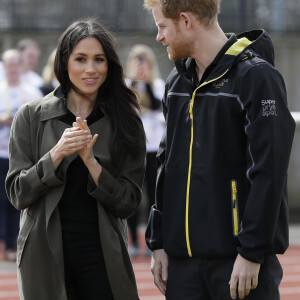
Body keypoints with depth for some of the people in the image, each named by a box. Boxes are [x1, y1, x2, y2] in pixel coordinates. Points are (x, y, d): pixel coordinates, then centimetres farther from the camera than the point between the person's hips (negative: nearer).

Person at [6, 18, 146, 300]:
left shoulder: (124, 121, 3)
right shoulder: (32, 116, 1)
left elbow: (128, 203, 0)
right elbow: (18, 194, -2)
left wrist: (90, 160, -14)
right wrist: (57, 153, -17)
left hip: (102, 255, 1)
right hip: (45, 254, 0)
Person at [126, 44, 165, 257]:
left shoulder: (158, 84, 6)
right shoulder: (126, 84, 5)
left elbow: (157, 105, -7)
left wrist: (148, 83, -14)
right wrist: (133, 81, -17)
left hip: (153, 145, 0)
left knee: (153, 193, 0)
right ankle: (134, 242, 5)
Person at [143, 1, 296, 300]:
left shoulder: (256, 76, -9)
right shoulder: (177, 82, 14)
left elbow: (268, 171, -14)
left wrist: (252, 253, -17)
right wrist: (158, 242, 11)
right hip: (183, 258, 7)